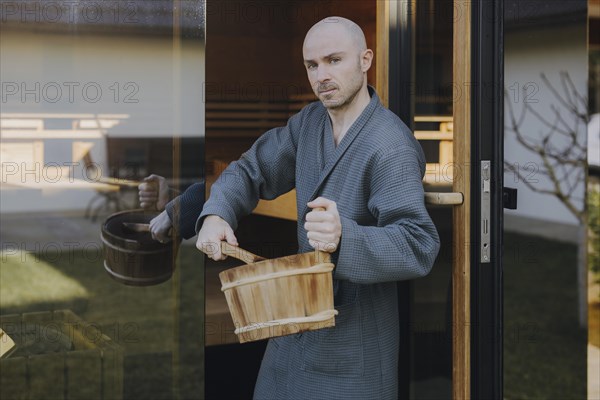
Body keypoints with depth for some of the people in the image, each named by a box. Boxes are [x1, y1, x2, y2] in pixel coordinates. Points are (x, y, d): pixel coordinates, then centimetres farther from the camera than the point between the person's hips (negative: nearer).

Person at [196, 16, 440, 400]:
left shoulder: (391, 147, -22)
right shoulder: (309, 122, 3)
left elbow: (419, 246, -28)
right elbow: (251, 170, 11)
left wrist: (346, 238, -45)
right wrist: (216, 214, -9)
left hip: (354, 327, -7)